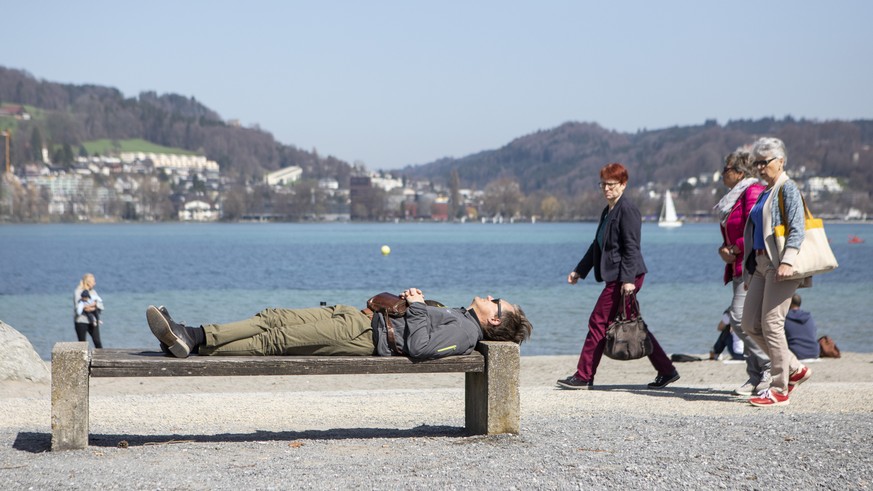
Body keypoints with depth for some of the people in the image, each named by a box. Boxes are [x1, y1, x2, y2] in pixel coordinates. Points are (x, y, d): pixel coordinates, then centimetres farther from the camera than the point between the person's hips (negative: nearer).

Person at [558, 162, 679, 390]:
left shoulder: (627, 209, -11)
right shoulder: (607, 212, 18)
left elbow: (631, 247, -18)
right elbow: (597, 245, 26)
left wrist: (628, 279, -24)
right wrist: (579, 271, 27)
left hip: (625, 277, -10)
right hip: (617, 277, 10)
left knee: (598, 322, -6)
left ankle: (583, 377, 0)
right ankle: (666, 370, 16)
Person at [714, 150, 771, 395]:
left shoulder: (753, 191, -11)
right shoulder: (734, 196, 21)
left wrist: (733, 250, -12)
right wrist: (724, 249, 5)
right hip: (739, 267, 10)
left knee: (740, 317, -16)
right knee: (740, 320, 7)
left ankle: (771, 366, -8)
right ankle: (756, 376, 10)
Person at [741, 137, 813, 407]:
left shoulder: (788, 189, -6)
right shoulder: (765, 192, 20)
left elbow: (797, 229, -16)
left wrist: (787, 261, -27)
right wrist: (749, 273, 22)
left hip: (780, 265, -9)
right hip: (761, 264, 9)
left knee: (771, 324, -10)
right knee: (750, 324, 5)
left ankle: (779, 390, -3)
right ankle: (796, 369, 17)